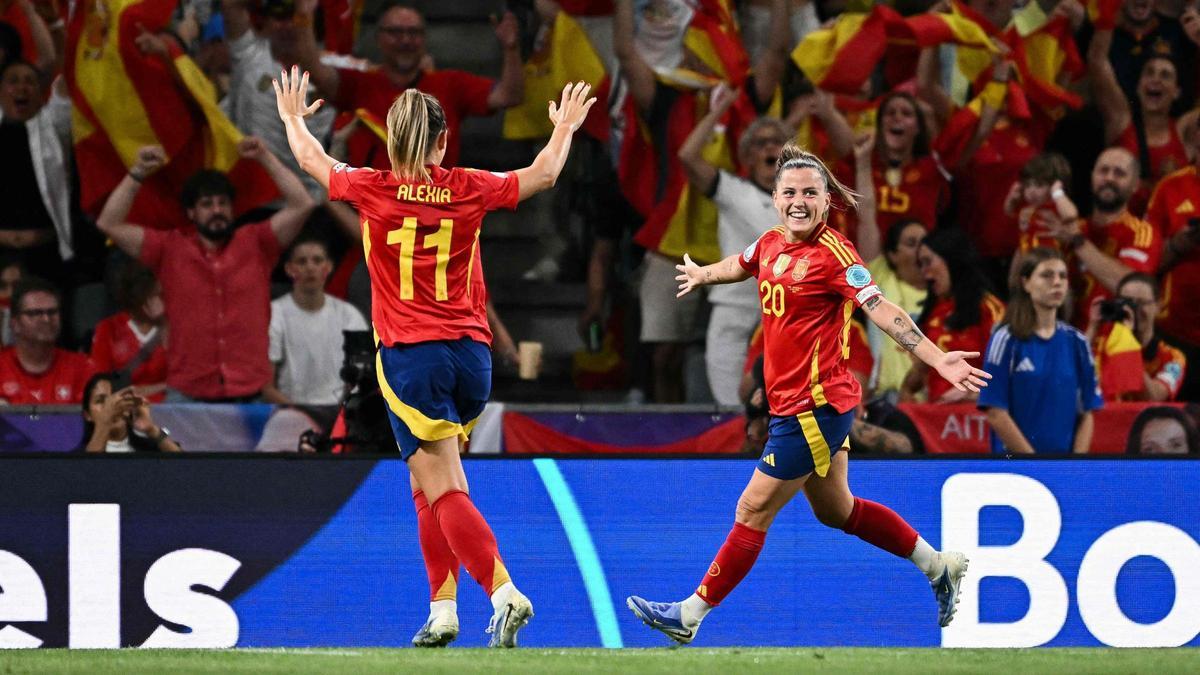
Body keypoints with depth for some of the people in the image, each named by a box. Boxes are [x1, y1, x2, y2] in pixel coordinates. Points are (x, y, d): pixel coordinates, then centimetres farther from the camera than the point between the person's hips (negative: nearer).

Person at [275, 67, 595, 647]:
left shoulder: (373, 190, -4)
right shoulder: (469, 190, 1)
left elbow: (311, 160, 17)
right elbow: (543, 174, 19)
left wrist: (293, 119, 38)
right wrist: (564, 128, 39)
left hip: (410, 357, -4)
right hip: (471, 354, 4)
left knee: (445, 493, -8)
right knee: (428, 486, 19)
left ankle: (504, 593, -25)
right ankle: (441, 610, 17)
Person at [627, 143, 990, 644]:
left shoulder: (833, 253, -17)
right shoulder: (771, 243, 4)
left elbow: (882, 311, -23)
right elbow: (741, 265, 28)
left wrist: (936, 359, -35)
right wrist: (702, 275, 48)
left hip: (815, 407, -9)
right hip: (792, 406, 9)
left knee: (753, 512, -1)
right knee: (836, 510, 21)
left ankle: (689, 615, 7)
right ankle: (939, 567, 35)